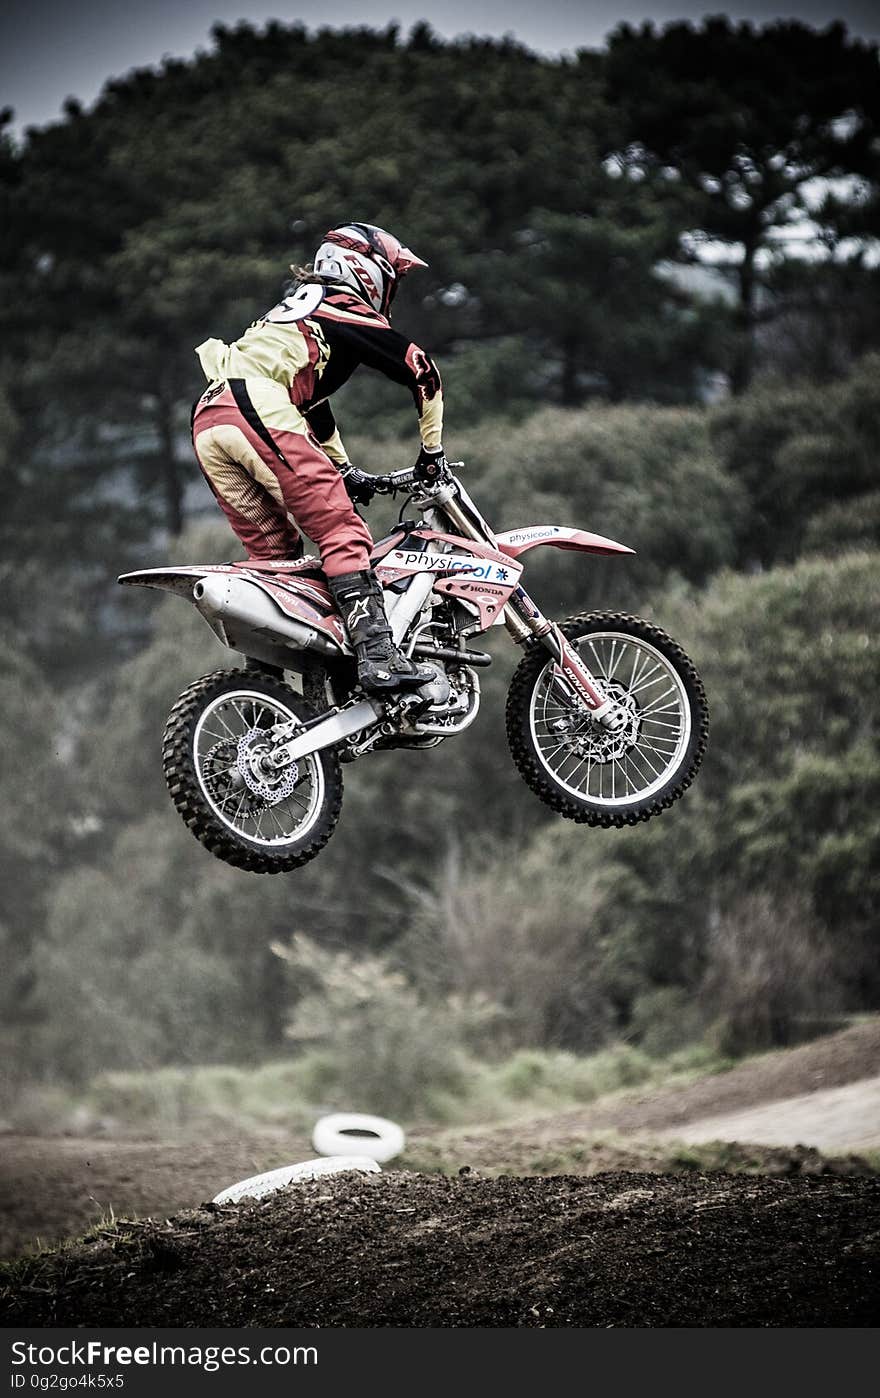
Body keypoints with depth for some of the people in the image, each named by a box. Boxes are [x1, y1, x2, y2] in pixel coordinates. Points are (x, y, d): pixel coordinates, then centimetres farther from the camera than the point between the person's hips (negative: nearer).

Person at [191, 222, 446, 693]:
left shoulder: (297, 307, 36)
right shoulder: (348, 311, 10)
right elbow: (422, 372, 5)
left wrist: (344, 469, 46)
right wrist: (431, 451, 15)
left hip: (207, 424, 9)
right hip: (260, 413, -9)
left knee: (273, 551, 16)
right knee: (343, 533, -10)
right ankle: (377, 655, -23)